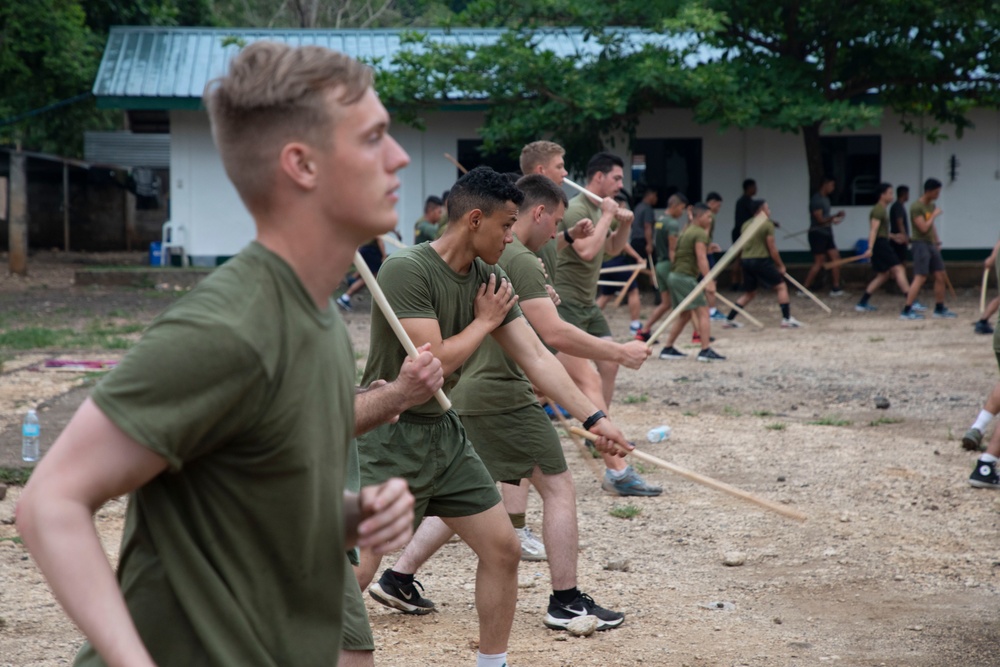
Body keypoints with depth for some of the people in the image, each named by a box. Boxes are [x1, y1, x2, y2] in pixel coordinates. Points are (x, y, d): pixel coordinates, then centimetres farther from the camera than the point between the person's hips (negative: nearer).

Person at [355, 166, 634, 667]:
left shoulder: (489, 281, 5)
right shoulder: (407, 270, -20)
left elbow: (536, 357, 5)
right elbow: (433, 363, -24)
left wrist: (593, 417, 0)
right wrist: (485, 320, -9)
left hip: (442, 431, 8)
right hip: (388, 437, -8)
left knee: (503, 549, 9)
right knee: (353, 573, -14)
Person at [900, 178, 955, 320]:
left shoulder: (932, 205, 13)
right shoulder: (916, 207, -14)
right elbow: (923, 228, -20)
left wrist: (937, 242, 20)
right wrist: (934, 215, -12)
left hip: (931, 244, 9)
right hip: (920, 244, -9)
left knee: (940, 276, 8)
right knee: (920, 278, -13)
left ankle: (939, 308, 18)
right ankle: (906, 311, -12)